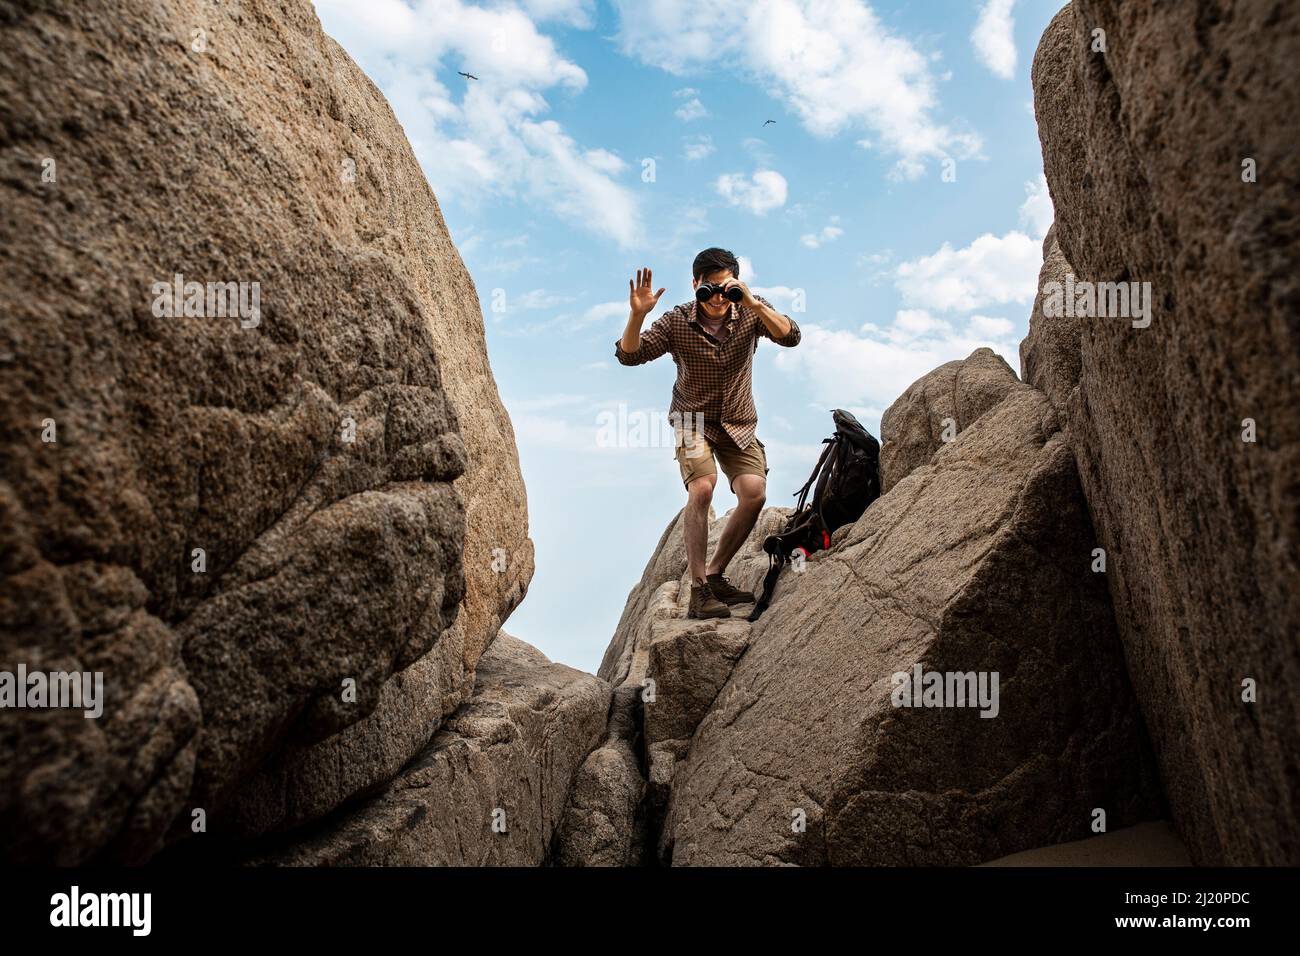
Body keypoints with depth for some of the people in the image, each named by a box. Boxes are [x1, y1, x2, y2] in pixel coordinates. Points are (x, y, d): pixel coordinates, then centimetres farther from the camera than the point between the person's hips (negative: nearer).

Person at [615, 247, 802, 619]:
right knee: (702, 487, -27)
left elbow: (790, 337, -24)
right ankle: (699, 590, -21)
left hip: (739, 424, 2)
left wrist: (754, 304, -38)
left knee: (754, 494, -18)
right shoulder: (677, 321, -13)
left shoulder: (751, 312, -10)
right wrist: (637, 314, -34)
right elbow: (628, 355, -16)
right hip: (693, 420, -2)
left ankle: (715, 573, 2)